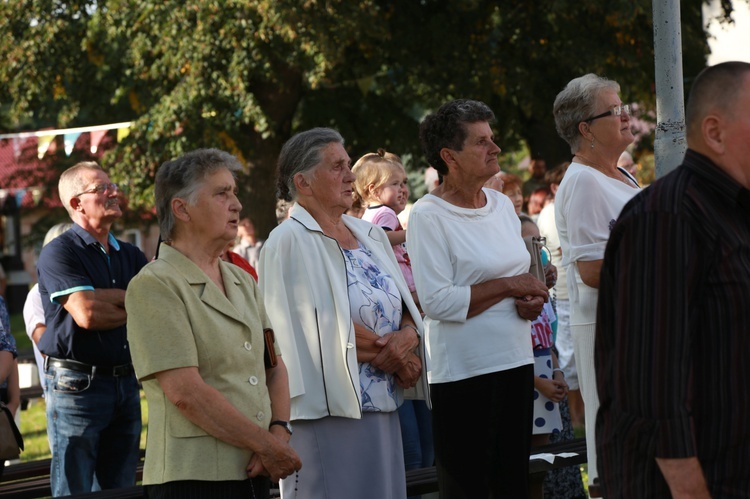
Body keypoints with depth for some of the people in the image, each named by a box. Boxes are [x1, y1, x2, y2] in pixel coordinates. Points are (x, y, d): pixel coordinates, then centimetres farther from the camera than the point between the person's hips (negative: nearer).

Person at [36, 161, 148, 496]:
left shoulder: (131, 256, 15)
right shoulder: (59, 252, -6)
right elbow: (86, 314, -18)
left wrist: (109, 298, -12)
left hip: (126, 382, 6)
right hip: (77, 383, -6)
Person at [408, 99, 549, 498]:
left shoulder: (502, 205, 12)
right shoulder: (428, 217, -10)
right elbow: (436, 301, -19)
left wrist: (531, 299, 1)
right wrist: (509, 287, -14)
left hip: (515, 361, 7)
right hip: (463, 372, -7)